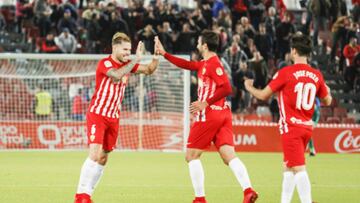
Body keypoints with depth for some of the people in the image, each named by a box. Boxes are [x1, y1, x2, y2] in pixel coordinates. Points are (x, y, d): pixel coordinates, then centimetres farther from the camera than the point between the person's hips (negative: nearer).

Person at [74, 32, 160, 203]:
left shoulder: (127, 64, 7)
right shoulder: (105, 63, -14)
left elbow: (149, 70, 10)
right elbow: (117, 75, -33)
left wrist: (156, 57, -9)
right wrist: (136, 60, -31)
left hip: (113, 118, 7)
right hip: (97, 114, -7)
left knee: (103, 158, 7)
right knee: (95, 154, -18)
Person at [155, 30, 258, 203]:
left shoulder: (213, 64, -11)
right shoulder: (206, 63, 18)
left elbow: (227, 88, -20)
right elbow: (187, 65, 29)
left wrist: (206, 103, -19)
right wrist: (164, 54, 30)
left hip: (209, 114, -9)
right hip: (222, 114, 9)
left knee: (191, 155, 3)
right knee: (229, 156, -4)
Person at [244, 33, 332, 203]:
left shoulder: (286, 72, -11)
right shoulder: (316, 75, 3)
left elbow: (263, 95, -3)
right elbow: (327, 101, 15)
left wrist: (249, 88, 17)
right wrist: (327, 91, 37)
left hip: (291, 127, -6)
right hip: (307, 127, 6)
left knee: (298, 168, -11)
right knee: (288, 167, 18)